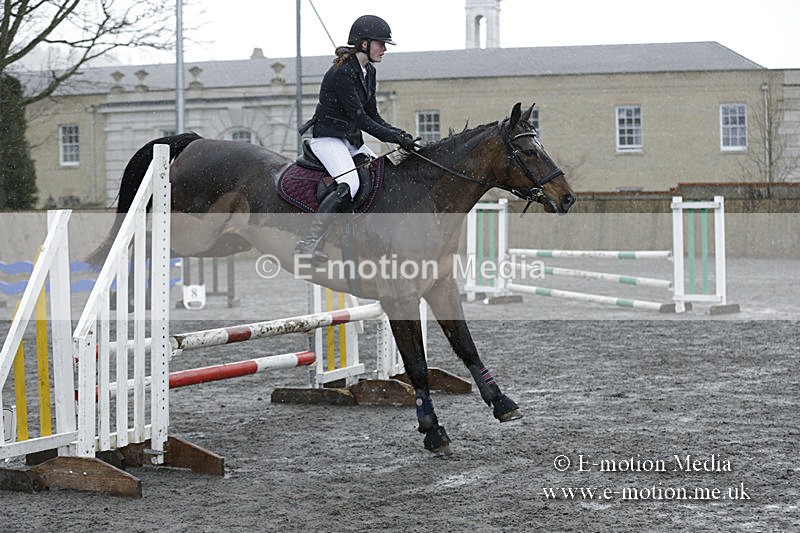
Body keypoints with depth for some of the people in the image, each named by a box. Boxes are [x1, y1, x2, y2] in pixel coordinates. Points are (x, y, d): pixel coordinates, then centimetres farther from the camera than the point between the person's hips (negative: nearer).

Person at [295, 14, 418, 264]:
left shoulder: (368, 72, 10)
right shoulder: (342, 73, -20)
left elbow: (373, 116, 13)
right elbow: (360, 119, -22)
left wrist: (400, 133, -2)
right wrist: (395, 138, -21)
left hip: (351, 141, 10)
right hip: (328, 139, -10)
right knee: (349, 185, -31)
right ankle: (309, 243, -31)